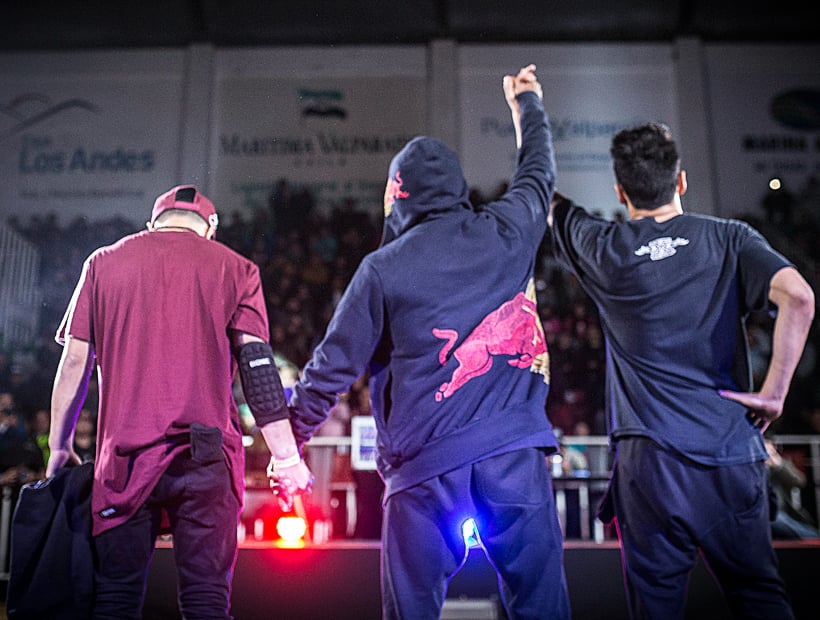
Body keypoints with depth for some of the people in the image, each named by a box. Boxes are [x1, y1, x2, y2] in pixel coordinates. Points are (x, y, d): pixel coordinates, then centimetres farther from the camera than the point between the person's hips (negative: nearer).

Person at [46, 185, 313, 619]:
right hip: (205, 453, -1)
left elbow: (75, 362, 10)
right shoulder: (234, 268, 7)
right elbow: (258, 366, -1)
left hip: (125, 453, 2)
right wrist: (285, 456, 0)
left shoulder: (103, 262, 13)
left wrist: (59, 446, 19)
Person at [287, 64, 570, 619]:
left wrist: (290, 439, 16)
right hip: (514, 450, 2)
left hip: (426, 461, -1)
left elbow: (333, 366, 2)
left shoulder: (383, 268, -1)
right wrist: (527, 103, 46)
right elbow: (538, 172, 27)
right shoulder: (505, 232, 6)